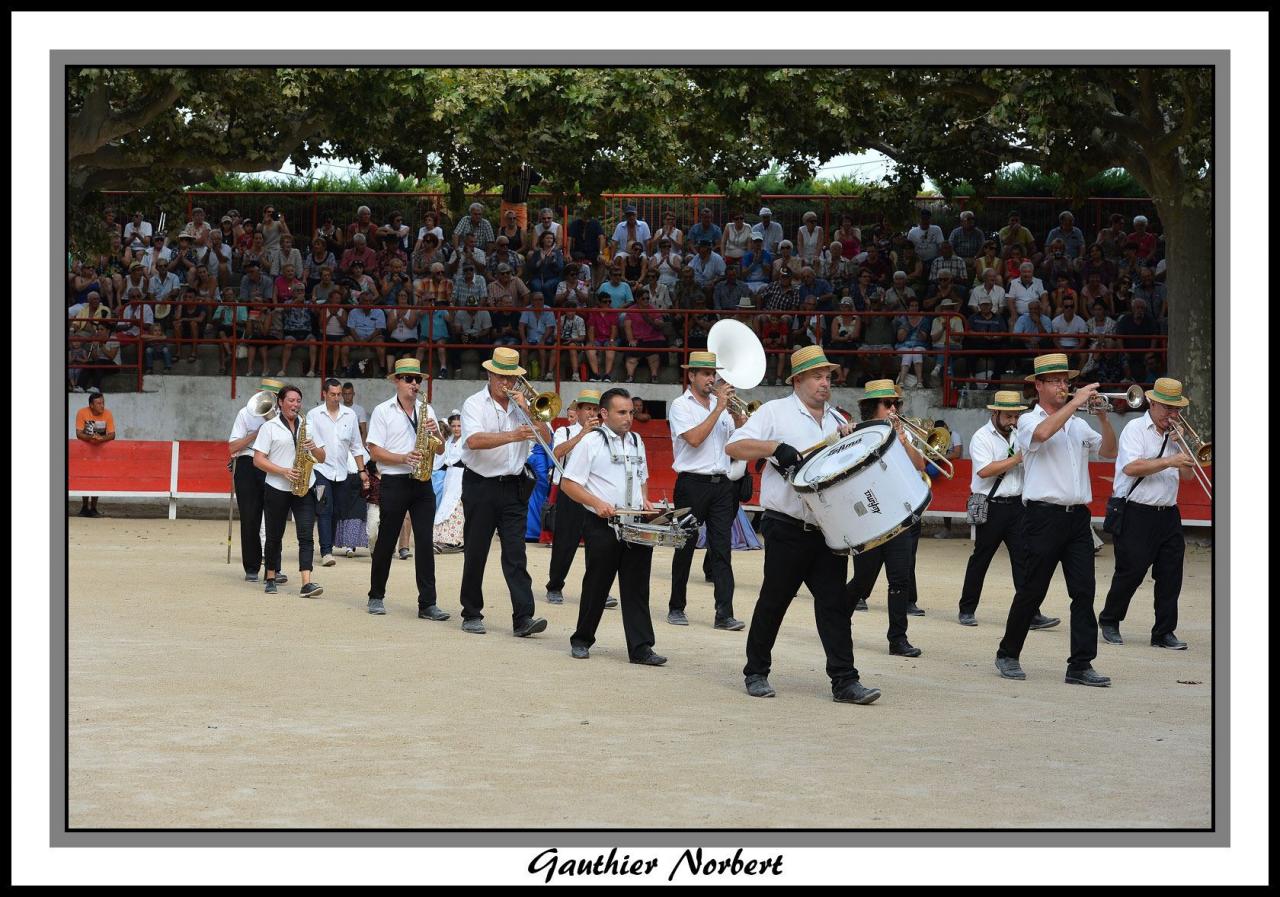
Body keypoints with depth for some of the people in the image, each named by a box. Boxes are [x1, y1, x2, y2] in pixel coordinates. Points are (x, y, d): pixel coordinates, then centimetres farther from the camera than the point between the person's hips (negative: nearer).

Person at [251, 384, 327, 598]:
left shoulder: (308, 426, 13)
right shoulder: (269, 427, 2)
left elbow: (322, 458, 15)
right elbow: (258, 460, -4)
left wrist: (314, 448, -8)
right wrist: (284, 471, -16)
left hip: (305, 489, 2)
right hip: (277, 489, -2)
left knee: (306, 536, -10)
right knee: (274, 536, 7)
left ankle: (307, 583, -18)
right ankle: (271, 579, 22)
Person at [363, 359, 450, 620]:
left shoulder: (427, 411, 13)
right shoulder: (383, 411, 1)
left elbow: (440, 450, 14)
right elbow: (374, 451, -5)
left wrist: (436, 433, -6)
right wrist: (404, 458, -17)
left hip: (422, 483, 3)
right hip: (393, 482, -3)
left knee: (425, 542, -4)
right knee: (386, 540, 5)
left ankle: (427, 604, -6)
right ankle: (376, 596, 20)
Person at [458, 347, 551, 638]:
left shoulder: (521, 404, 10)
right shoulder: (475, 404, -4)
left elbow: (546, 438, 2)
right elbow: (474, 441, -21)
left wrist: (526, 409, -8)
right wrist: (512, 435, -31)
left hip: (513, 486, 3)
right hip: (481, 485, -3)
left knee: (515, 553, -4)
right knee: (476, 553, 5)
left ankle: (523, 618, -10)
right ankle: (472, 614, 16)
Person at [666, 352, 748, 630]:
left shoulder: (721, 404, 13)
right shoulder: (681, 405, -3)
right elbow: (694, 438, -18)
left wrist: (736, 414, -5)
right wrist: (719, 408, -15)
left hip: (722, 484, 5)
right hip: (693, 483, -4)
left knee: (722, 549, -1)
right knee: (685, 547, 4)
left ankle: (724, 613, -5)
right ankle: (676, 608, 15)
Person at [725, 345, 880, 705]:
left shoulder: (836, 419, 16)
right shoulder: (775, 412, 0)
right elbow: (734, 446, -8)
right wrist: (776, 447, -21)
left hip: (829, 530, 5)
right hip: (787, 529, -4)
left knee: (834, 603, 0)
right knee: (773, 601, 5)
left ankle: (844, 681, -2)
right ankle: (756, 673, 19)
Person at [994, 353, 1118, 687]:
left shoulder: (1077, 424, 16)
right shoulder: (1029, 421, -1)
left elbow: (1109, 451, 14)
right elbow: (1043, 433, -24)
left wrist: (1103, 416, 1)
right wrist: (1075, 402, -18)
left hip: (1077, 516, 5)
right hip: (1044, 516, -5)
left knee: (1083, 591, -2)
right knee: (1033, 590, 1)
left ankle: (1081, 665, -1)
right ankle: (1008, 655, 16)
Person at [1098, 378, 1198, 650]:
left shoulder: (1175, 435, 16)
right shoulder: (1135, 429, -5)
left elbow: (1188, 475, 14)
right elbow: (1131, 467, -20)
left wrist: (1181, 445, 0)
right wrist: (1168, 461, -25)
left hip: (1168, 514, 6)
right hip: (1136, 513, -6)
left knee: (1170, 575, 3)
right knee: (1131, 572, -3)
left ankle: (1164, 632, 9)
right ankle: (1109, 622, 16)